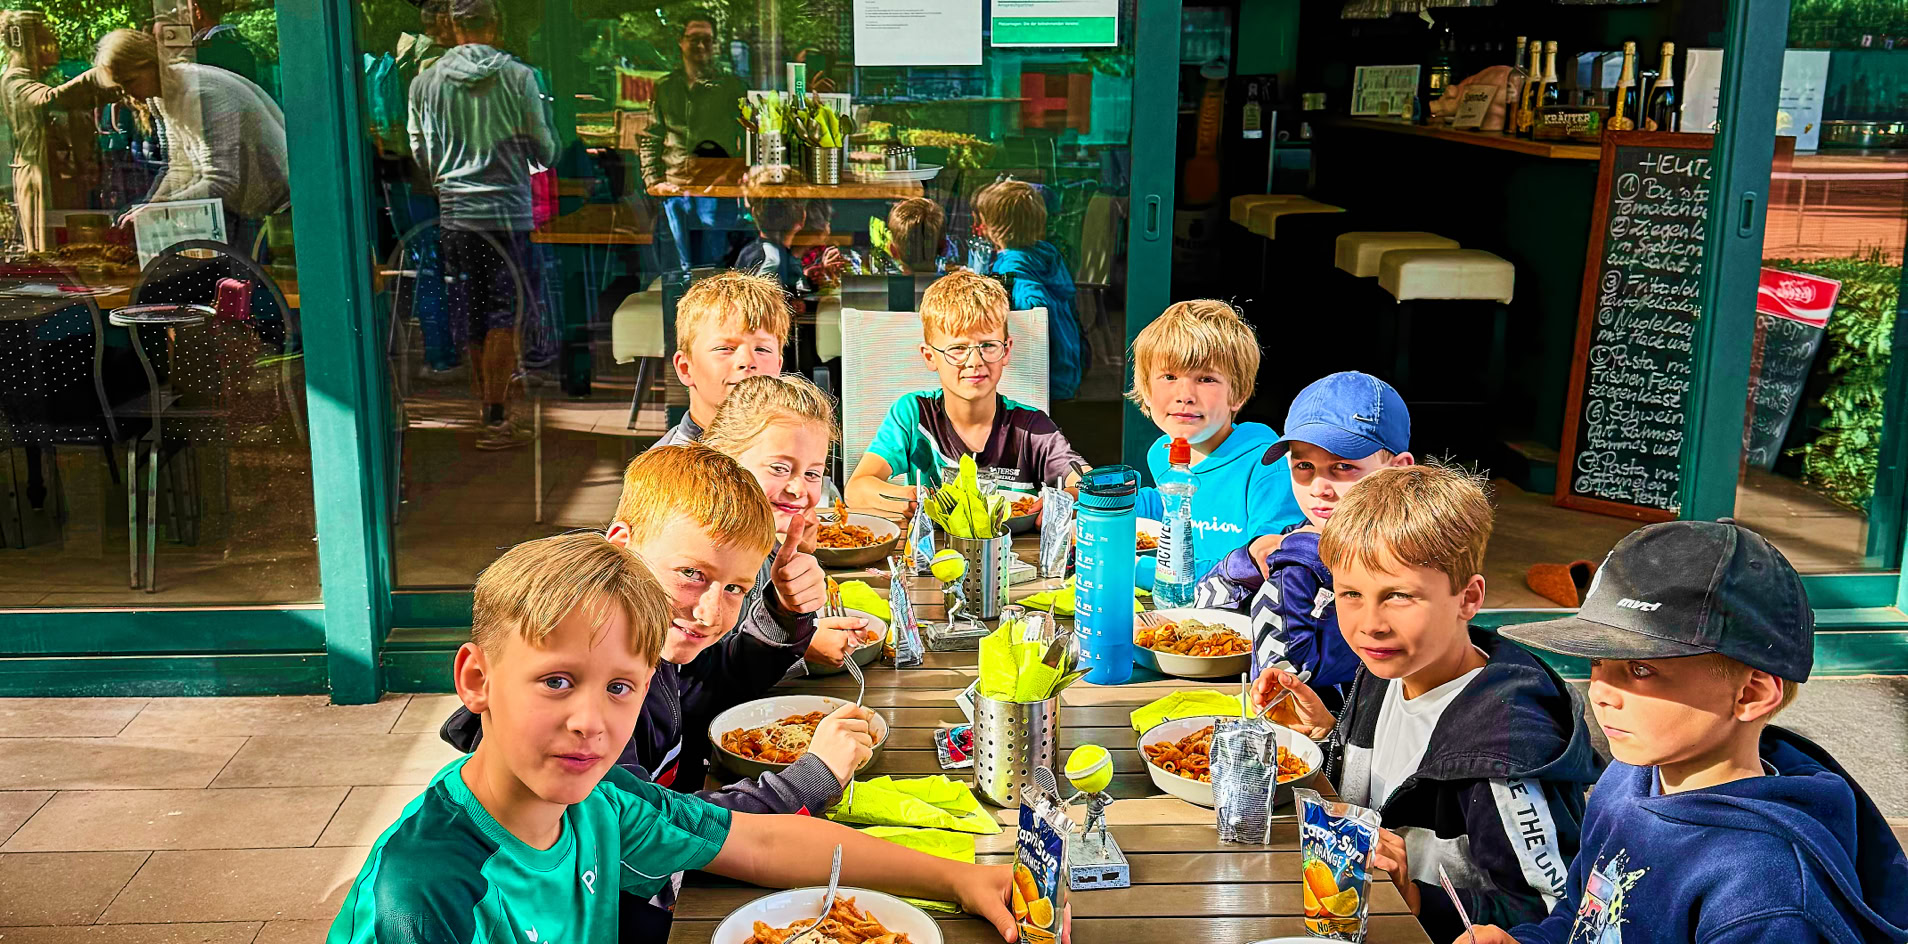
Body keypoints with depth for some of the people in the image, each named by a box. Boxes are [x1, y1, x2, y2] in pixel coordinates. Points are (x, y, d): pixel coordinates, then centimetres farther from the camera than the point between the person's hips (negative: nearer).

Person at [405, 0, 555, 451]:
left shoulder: (425, 83, 4)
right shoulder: (518, 77, -5)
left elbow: (422, 159, 11)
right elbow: (544, 153, 0)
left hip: (453, 213, 4)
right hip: (507, 210, -4)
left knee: (474, 321, 12)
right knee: (506, 318, 0)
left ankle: (486, 412, 21)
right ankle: (496, 421, -3)